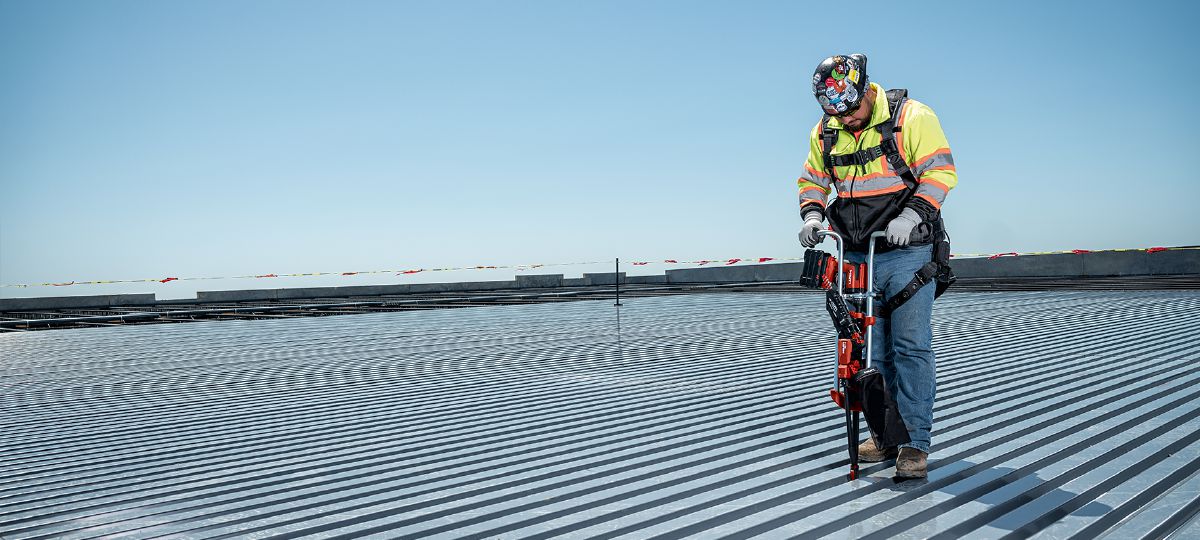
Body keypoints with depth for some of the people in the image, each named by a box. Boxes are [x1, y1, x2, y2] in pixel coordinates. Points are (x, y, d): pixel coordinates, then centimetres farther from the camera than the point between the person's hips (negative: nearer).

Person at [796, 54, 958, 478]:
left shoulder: (911, 117, -7)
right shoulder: (825, 133, 8)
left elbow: (941, 170, -11)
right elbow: (812, 180, 19)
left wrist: (913, 213, -25)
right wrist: (812, 214, -1)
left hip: (906, 253, -5)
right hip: (856, 256, 5)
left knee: (911, 347, -6)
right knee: (871, 351, 8)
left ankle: (915, 443, 1)